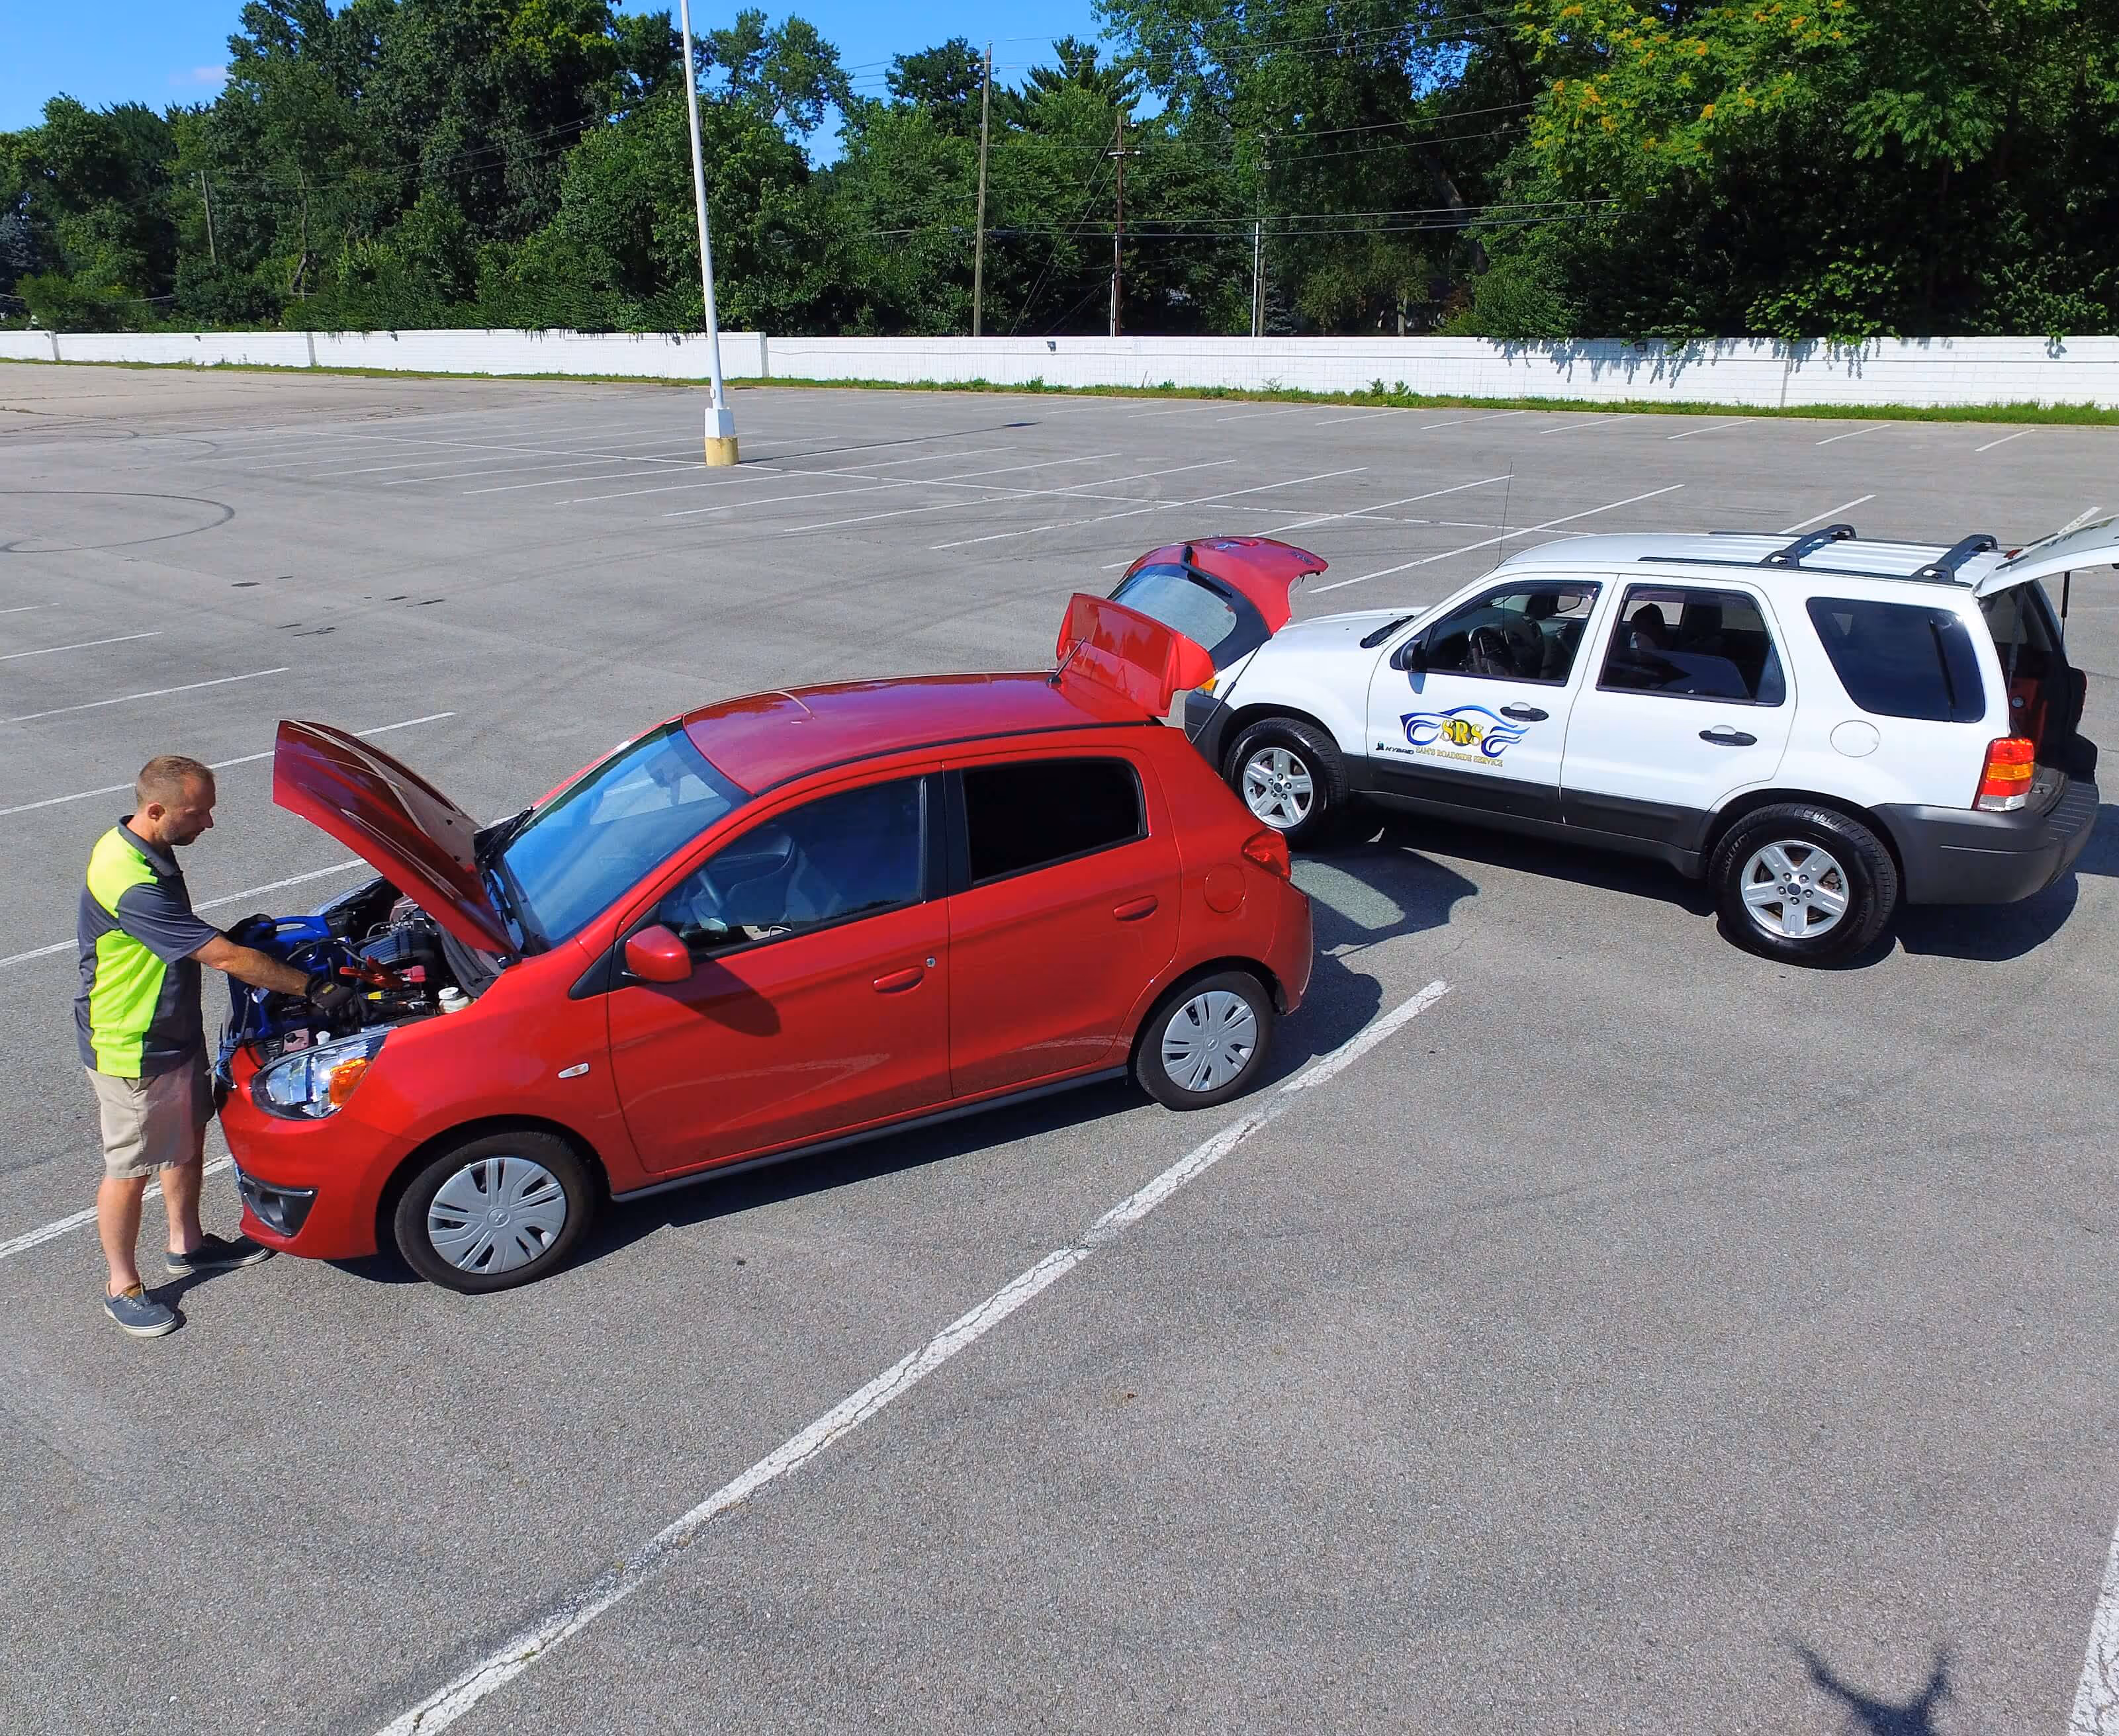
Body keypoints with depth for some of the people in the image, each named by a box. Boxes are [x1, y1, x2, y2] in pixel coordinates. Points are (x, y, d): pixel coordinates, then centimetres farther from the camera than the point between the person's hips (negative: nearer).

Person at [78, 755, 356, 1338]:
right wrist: (312, 987, -25)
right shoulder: (131, 885, -33)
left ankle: (188, 1245, 42)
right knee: (131, 1170, 7)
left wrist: (244, 935, 7)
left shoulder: (140, 848, -1)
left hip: (175, 1032, 10)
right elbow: (226, 957, -31)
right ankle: (122, 1287, 25)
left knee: (189, 1137, 22)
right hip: (132, 1050, -9)